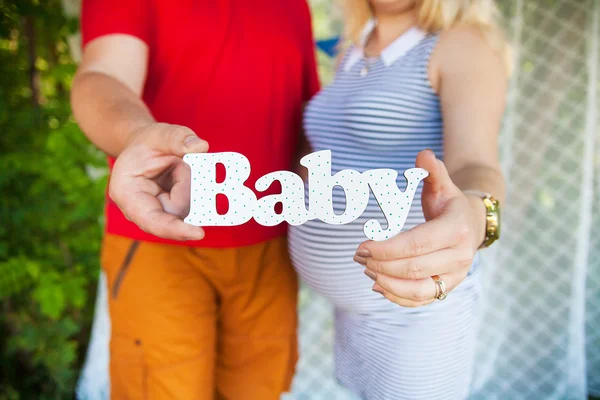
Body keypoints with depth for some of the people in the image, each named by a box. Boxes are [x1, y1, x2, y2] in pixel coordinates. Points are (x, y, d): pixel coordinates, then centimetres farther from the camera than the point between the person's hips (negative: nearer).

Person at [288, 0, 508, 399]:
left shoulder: (467, 45, -14)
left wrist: (472, 222, -51)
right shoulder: (355, 54, 9)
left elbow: (477, 172, -31)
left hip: (415, 305, -7)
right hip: (366, 293, 7)